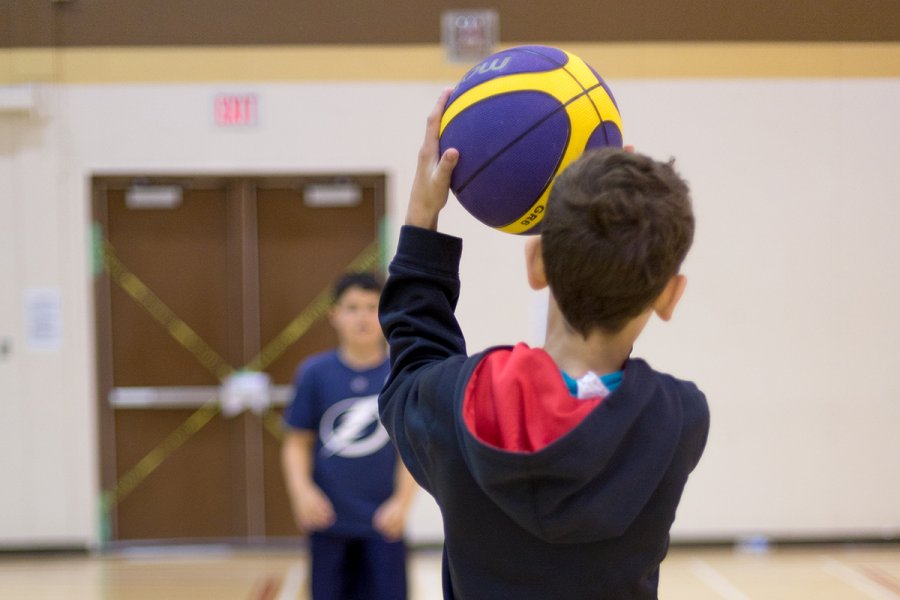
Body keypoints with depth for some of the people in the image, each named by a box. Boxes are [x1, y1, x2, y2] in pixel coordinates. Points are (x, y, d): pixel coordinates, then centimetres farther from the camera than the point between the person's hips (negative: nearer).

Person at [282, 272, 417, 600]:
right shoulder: (315, 372, -1)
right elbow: (297, 441, 1)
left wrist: (401, 502, -14)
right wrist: (302, 491, -14)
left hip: (384, 522, -1)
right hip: (329, 518, 1)